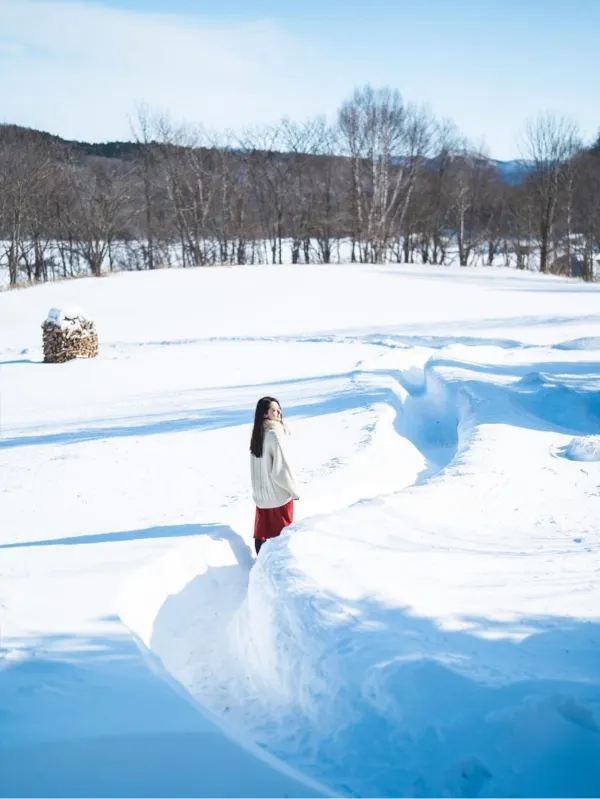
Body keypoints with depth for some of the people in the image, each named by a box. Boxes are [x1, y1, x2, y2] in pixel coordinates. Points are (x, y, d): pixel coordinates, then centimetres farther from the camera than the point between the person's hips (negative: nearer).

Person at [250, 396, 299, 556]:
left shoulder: (257, 434, 4)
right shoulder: (274, 435, -21)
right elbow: (281, 467, -21)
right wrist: (294, 490, -8)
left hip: (260, 494, 7)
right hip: (278, 494, -7)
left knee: (262, 532, 13)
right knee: (281, 533, 6)